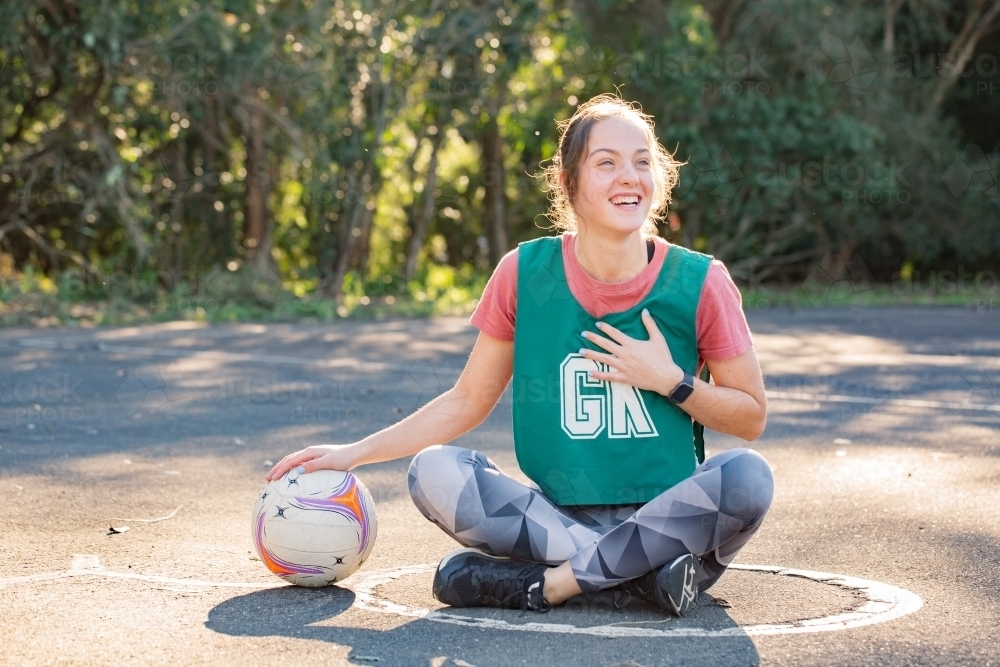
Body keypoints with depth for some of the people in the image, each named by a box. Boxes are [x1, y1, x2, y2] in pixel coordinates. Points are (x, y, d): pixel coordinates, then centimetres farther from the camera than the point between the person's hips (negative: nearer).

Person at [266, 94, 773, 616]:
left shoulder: (699, 284, -5)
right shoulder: (524, 274, -2)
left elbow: (751, 417, 4)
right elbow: (467, 401, 8)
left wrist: (670, 381, -12)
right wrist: (352, 454, 0)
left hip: (664, 515, -1)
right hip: (556, 514, 1)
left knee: (747, 477, -31)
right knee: (433, 471, -23)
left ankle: (550, 581, -24)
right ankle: (649, 574, -24)